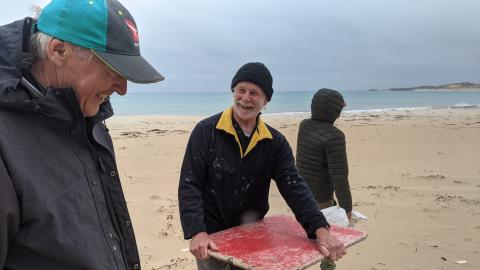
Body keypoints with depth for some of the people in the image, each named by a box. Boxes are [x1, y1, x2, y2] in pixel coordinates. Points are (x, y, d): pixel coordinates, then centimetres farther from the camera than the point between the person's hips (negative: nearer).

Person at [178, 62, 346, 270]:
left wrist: (321, 230, -24)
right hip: (212, 238, -3)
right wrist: (197, 232, -28)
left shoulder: (275, 142, -3)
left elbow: (294, 187, -10)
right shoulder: (206, 131, -12)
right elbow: (189, 185, -15)